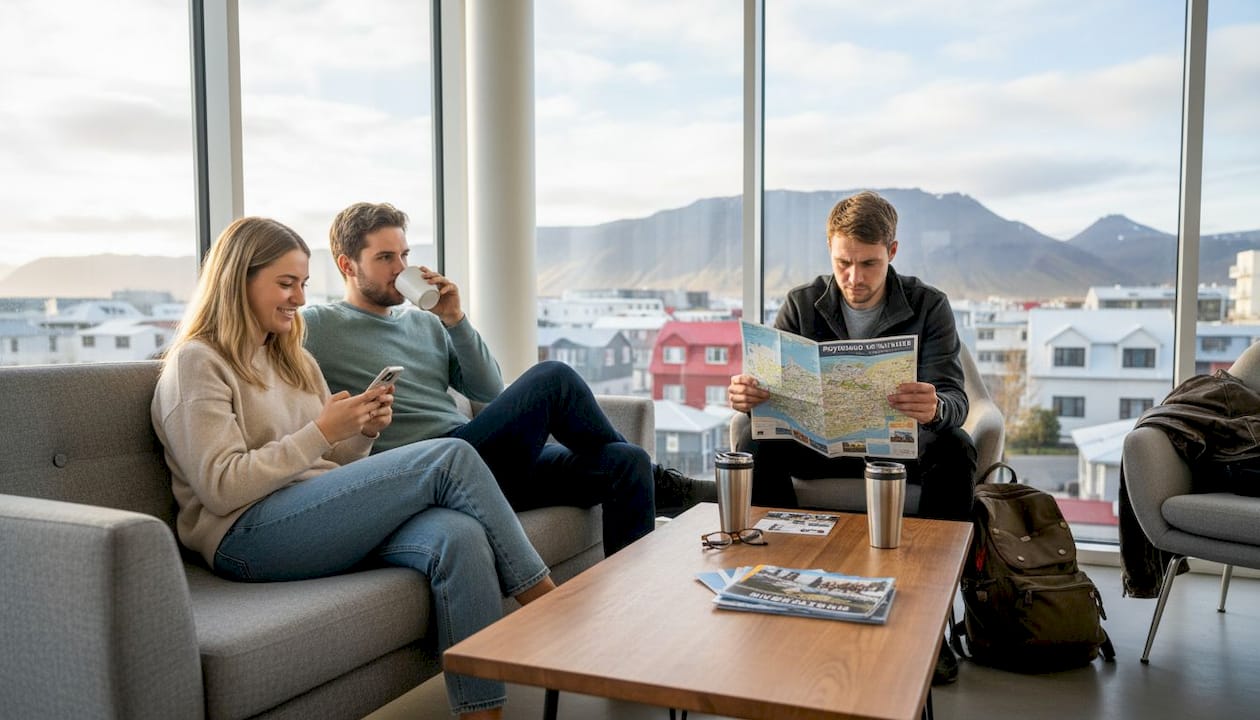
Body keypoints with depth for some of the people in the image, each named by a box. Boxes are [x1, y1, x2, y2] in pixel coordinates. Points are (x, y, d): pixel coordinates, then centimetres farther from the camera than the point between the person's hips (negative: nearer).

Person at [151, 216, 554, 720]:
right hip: (247, 537, -7)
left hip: (329, 516, 7)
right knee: (449, 457, -22)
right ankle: (545, 599, -9)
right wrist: (320, 432, -15)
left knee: (458, 536, -27)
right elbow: (222, 488, -12)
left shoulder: (295, 360, 23)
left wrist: (363, 432, 1)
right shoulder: (196, 362, -1)